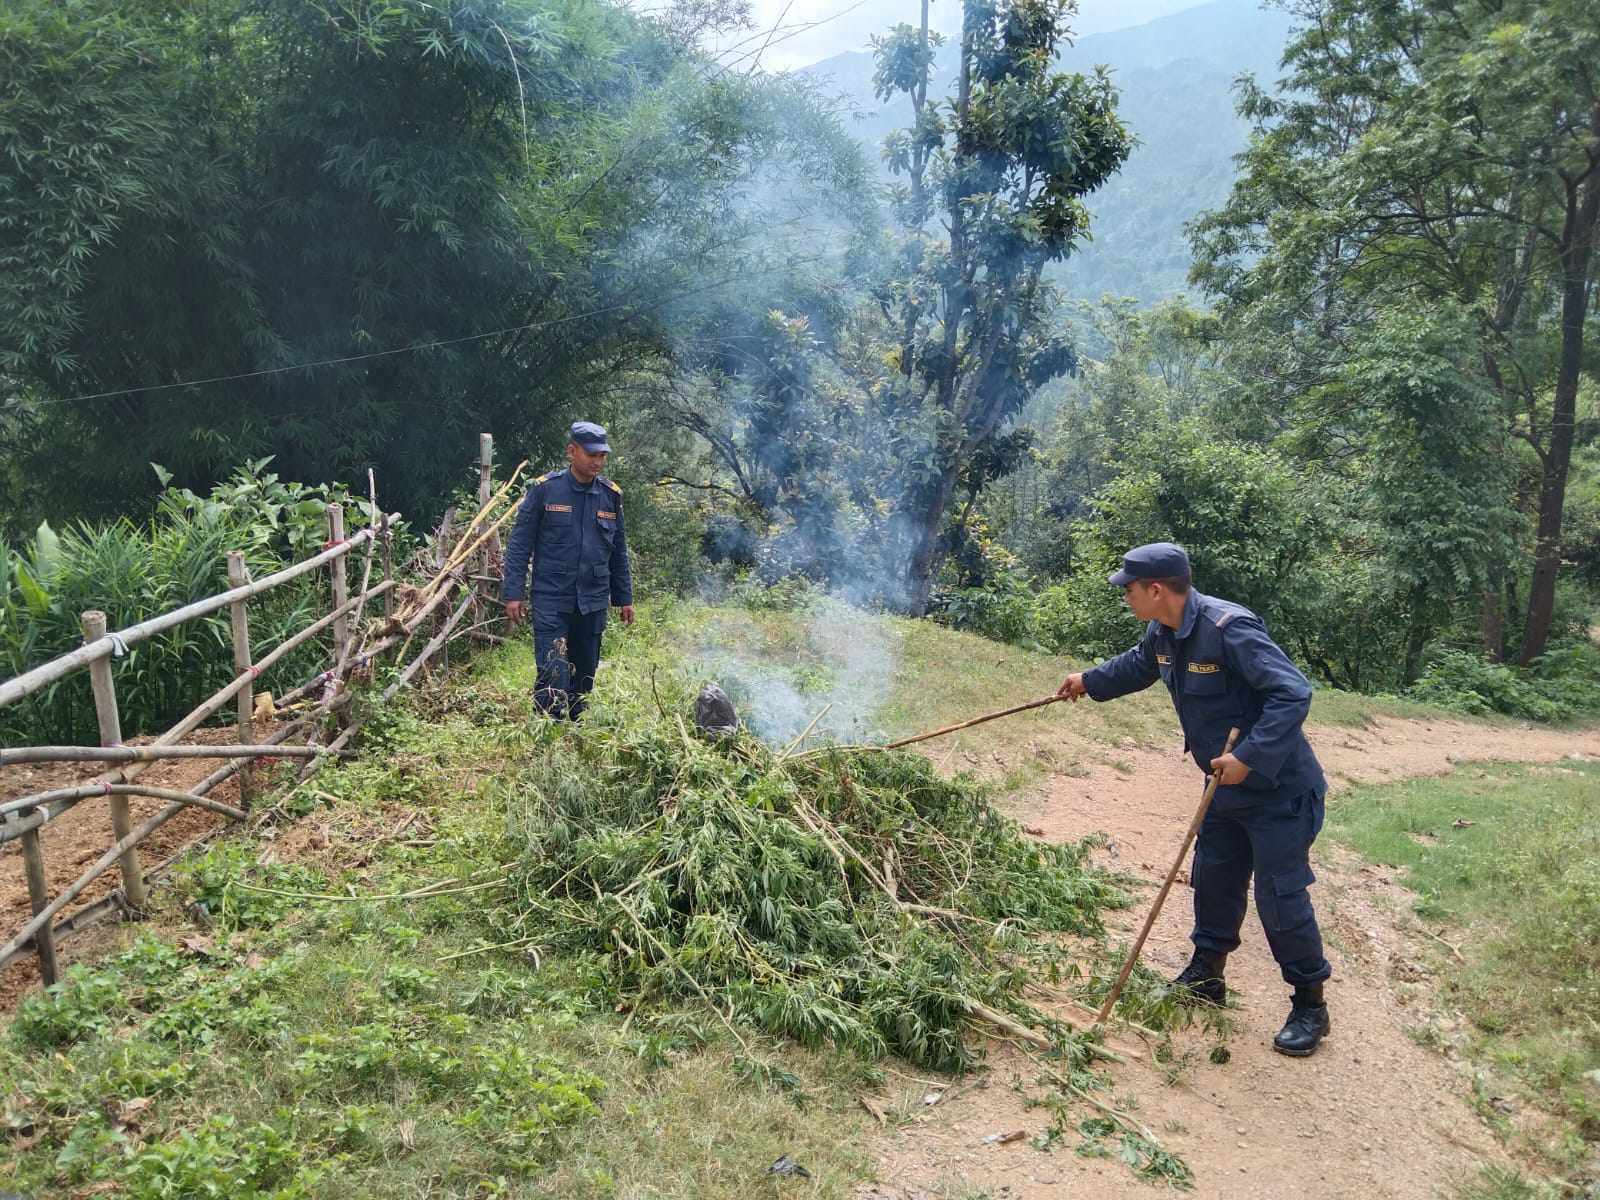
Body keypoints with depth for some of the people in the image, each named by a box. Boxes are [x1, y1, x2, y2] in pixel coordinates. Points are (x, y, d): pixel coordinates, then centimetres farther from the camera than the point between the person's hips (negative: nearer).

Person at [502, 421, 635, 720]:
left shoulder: (611, 495, 6)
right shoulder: (545, 489, -5)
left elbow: (619, 552, 14)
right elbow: (519, 545, -2)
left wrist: (625, 598, 14)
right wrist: (513, 594, -8)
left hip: (593, 603, 4)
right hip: (551, 601, -4)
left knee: (584, 676, 12)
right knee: (553, 676, -12)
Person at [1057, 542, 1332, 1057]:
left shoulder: (1229, 628, -29)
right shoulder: (1162, 634, 0)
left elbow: (1293, 693, -32)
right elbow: (1137, 666, 25)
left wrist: (1249, 757, -36)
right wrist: (1088, 680, 33)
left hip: (1277, 790, -9)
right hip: (1227, 788, 9)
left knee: (1280, 897, -2)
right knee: (1212, 880, 18)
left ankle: (1310, 1005, 16)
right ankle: (1205, 976, 36)